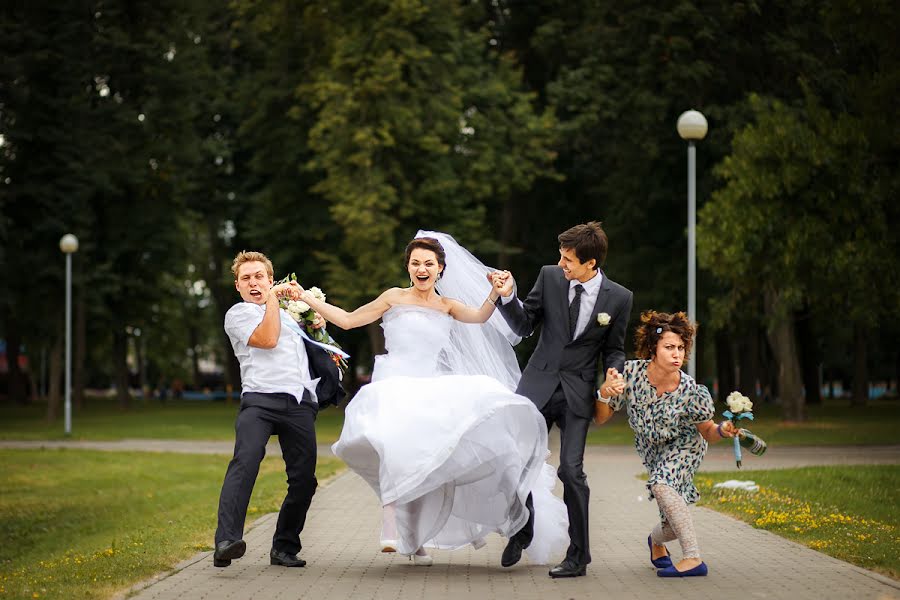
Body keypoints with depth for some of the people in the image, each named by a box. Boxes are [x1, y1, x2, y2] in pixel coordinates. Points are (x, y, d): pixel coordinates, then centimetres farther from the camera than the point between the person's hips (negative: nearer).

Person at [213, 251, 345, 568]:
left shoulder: (287, 313, 30)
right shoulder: (238, 314, 13)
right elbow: (268, 339, -5)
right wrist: (273, 296, 2)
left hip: (300, 404, 6)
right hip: (261, 399, -6)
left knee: (303, 479, -2)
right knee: (245, 461, -27)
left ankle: (284, 548, 10)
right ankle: (226, 542, -39)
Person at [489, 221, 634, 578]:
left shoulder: (618, 298, -5)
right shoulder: (550, 277, -3)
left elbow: (613, 350, 6)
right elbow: (524, 326, 4)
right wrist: (508, 296, -13)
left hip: (577, 393, -2)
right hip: (539, 384, 2)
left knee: (571, 469, -10)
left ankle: (578, 557, 2)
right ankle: (522, 531, 30)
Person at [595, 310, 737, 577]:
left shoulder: (691, 392, -31)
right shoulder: (632, 372, -27)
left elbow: (707, 432, -16)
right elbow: (601, 418, -18)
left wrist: (722, 430, -38)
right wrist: (604, 392, -38)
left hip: (685, 445, -2)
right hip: (652, 447, 3)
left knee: (661, 483, -34)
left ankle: (693, 559, -23)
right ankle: (656, 540, 42)